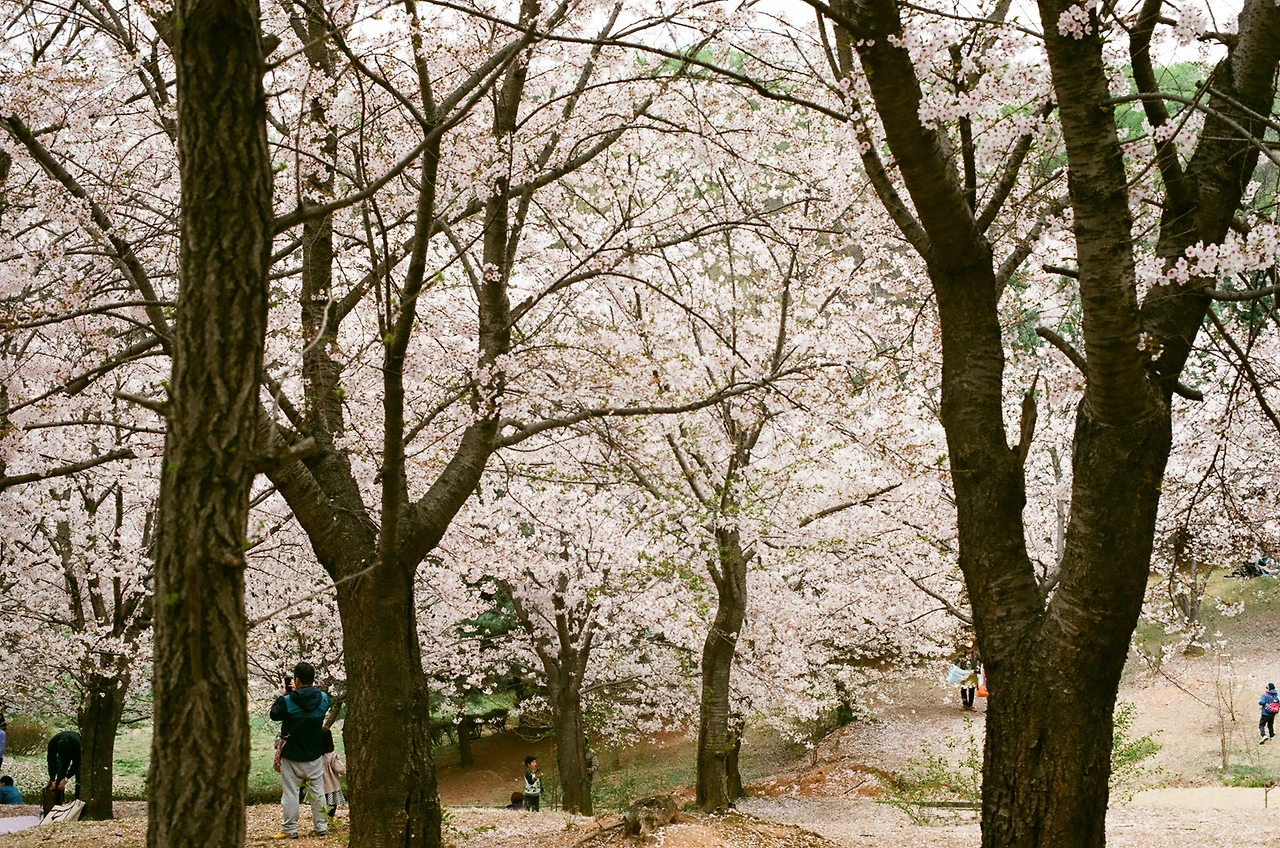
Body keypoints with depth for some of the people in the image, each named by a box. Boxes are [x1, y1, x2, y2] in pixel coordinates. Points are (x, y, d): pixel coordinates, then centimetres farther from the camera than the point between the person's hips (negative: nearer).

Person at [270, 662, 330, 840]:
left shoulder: (287, 701, -19)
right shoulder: (323, 699, -7)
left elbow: (274, 715, -1)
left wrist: (282, 696, 9)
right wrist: (297, 692, 9)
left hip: (291, 755, -3)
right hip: (315, 755, 3)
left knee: (289, 792, 5)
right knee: (317, 791, 12)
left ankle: (289, 830, 6)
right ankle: (321, 826, 17)